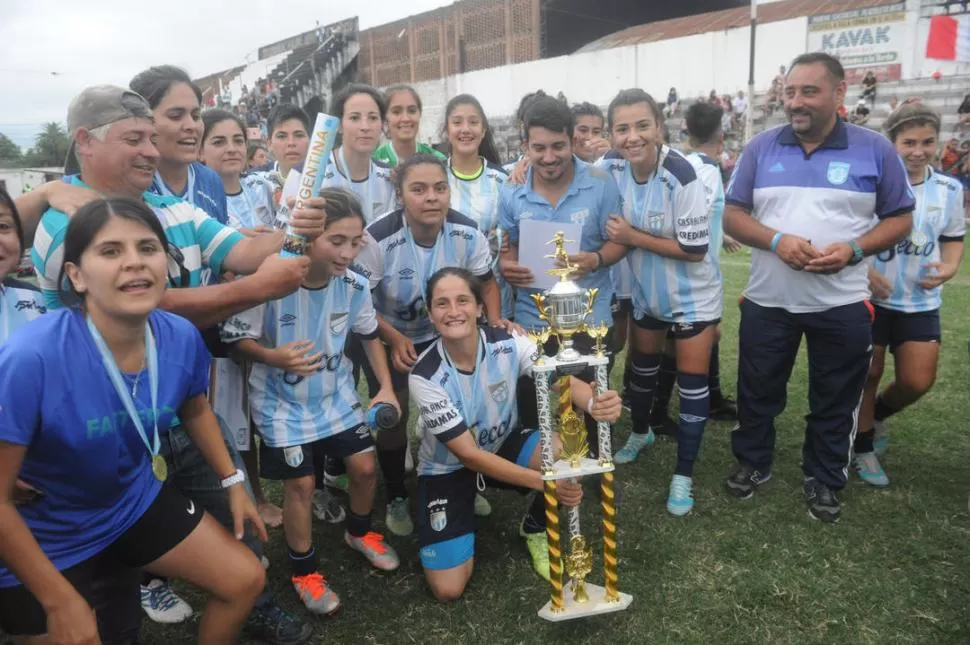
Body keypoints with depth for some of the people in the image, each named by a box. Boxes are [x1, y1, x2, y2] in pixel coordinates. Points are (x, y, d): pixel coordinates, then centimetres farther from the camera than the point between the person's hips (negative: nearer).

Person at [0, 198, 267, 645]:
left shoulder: (181, 338, -16)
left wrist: (233, 481, 6)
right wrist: (61, 601, -19)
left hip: (135, 502, 5)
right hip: (42, 537, -4)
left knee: (245, 580, 11)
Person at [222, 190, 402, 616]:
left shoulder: (354, 286, -13)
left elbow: (369, 336, 4)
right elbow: (235, 337, -15)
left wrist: (386, 387, -4)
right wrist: (273, 357, -34)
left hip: (336, 395, 4)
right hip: (282, 402, -4)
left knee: (365, 466, 7)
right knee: (301, 483, -1)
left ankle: (359, 532, 39)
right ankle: (304, 571, 24)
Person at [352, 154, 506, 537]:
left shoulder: (467, 233, -21)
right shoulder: (379, 238, -31)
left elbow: (486, 281, -3)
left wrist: (495, 320, -20)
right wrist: (394, 339, -29)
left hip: (443, 335, 3)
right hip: (387, 339, -3)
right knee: (394, 416, 0)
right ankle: (396, 498, 25)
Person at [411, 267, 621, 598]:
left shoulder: (509, 344, -20)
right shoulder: (425, 377, -28)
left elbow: (561, 380, -32)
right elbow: (468, 455, -27)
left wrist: (595, 402, -56)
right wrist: (543, 481, -34)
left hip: (503, 445, 3)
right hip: (448, 469, -2)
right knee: (448, 590, -11)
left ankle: (534, 528, 3)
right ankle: (469, 502, 19)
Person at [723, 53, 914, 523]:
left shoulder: (874, 150, -2)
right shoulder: (761, 148, 1)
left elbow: (900, 220, 2)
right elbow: (732, 216, 1)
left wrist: (853, 248, -17)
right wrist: (776, 240, -17)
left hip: (842, 304, -1)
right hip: (767, 300, 1)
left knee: (835, 401, 12)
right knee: (757, 391, 13)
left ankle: (823, 480, 32)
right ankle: (752, 462, 35)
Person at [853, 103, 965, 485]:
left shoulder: (950, 190, 2)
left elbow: (954, 237, 14)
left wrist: (950, 267, -6)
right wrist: (864, 271, -18)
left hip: (921, 301, 3)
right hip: (871, 296, -3)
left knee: (918, 382, 1)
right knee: (869, 373, 7)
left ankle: (877, 416, 34)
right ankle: (863, 447, 25)